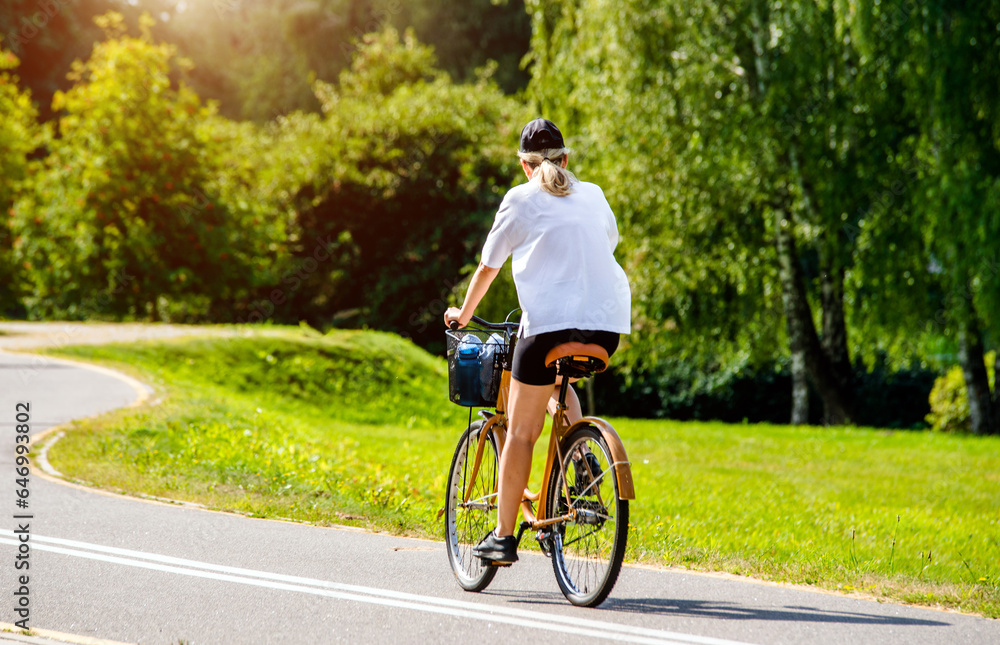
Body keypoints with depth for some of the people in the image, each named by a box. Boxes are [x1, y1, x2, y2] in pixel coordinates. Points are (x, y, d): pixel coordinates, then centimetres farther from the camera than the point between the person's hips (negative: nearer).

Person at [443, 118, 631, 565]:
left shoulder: (521, 200, 7)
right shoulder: (594, 196, 19)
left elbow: (488, 266, 13)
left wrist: (463, 313, 29)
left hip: (550, 321, -5)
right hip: (607, 323, 5)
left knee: (520, 431, 4)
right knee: (559, 386, 33)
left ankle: (503, 536, 4)